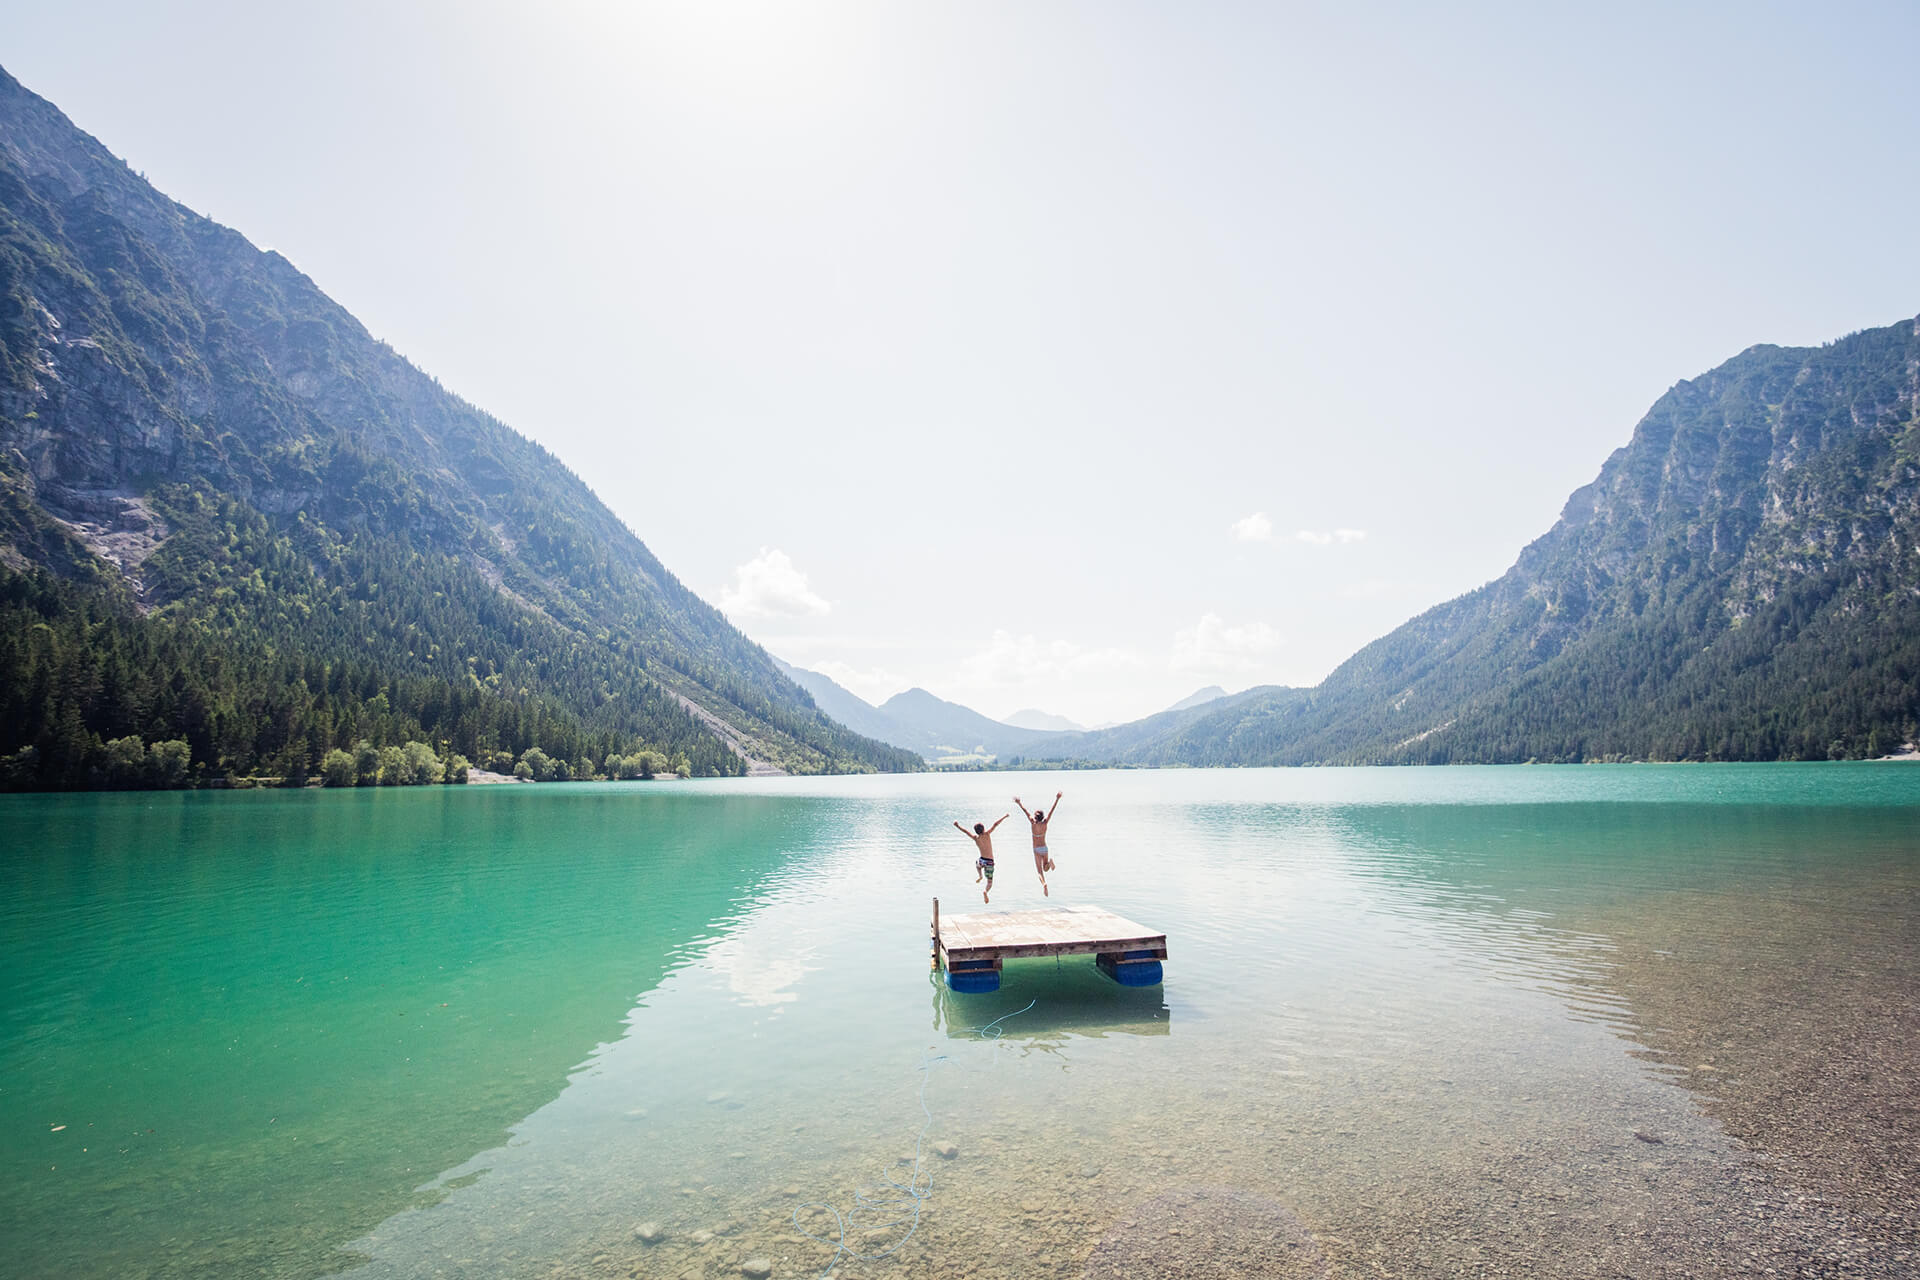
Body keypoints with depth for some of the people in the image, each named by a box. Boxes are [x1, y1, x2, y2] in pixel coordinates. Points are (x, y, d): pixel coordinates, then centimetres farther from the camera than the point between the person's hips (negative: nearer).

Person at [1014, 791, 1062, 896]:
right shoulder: (1045, 823, -8)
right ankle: (1050, 861, -16)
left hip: (1036, 850, -2)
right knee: (1045, 868, 18)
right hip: (1044, 848, 2)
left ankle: (1044, 884, -31)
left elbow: (1026, 811, -9)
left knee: (1039, 870, -3)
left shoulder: (1033, 824, -14)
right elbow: (1052, 810, -7)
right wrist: (1057, 799, -6)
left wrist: (1019, 803, -3)